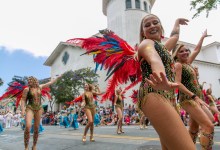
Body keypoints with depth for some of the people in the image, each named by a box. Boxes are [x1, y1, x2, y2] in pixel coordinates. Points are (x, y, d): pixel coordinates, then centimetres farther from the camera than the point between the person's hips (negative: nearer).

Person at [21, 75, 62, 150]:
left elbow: (50, 83, 17)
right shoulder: (27, 89, -1)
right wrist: (23, 109, -14)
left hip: (39, 108, 3)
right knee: (28, 126, -22)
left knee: (36, 128, 6)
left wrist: (57, 78, 24)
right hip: (30, 108, -3)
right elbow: (23, 100, -2)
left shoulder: (40, 87, 8)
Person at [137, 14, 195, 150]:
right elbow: (154, 60, -23)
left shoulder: (163, 47, 29)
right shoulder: (146, 43, 2)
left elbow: (175, 36, 52)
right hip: (154, 95, -9)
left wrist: (177, 22, 70)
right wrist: (163, 81, -43)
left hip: (167, 97, 9)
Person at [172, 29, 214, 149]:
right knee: (209, 126, -17)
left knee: (193, 130, 11)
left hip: (196, 98, 8)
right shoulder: (178, 65, -6)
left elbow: (197, 50, 32)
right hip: (188, 99, -8)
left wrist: (203, 37, 40)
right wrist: (195, 97, -22)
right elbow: (178, 83, -17)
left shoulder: (188, 63, 16)